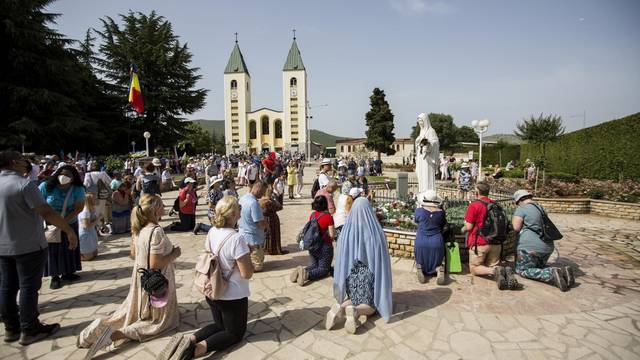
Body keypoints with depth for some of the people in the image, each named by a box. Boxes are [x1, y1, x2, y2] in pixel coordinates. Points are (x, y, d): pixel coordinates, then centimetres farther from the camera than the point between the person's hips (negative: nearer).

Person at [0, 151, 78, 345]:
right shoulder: (24, 183, -19)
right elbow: (46, 212, -24)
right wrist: (69, 230, -18)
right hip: (29, 245, -8)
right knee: (28, 287, 2)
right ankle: (29, 330, 11)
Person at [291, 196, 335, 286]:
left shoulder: (312, 215, 0)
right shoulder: (328, 217, -17)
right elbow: (332, 234, -15)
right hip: (324, 247, -6)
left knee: (314, 265, 23)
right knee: (324, 269, 5)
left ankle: (301, 271, -6)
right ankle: (307, 274, -22)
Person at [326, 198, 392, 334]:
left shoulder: (347, 230, -7)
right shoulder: (375, 231, -13)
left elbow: (341, 257, 1)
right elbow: (382, 257, -5)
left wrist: (343, 280, 15)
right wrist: (381, 276, 10)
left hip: (350, 273, 3)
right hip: (369, 273, -2)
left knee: (354, 299, 25)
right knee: (371, 305, 14)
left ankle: (340, 307, -9)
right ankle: (355, 311, -20)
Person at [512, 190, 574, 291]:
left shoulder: (521, 209, -9)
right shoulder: (541, 208, 16)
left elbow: (516, 228, -15)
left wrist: (515, 218, 4)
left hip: (530, 247, -8)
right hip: (547, 246, 8)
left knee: (522, 270, 6)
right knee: (538, 267, 27)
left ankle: (552, 275, -16)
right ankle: (562, 271, 0)